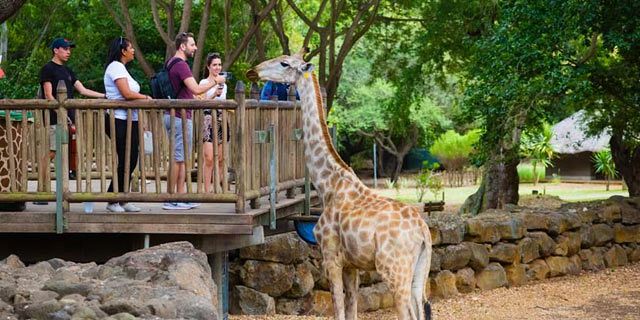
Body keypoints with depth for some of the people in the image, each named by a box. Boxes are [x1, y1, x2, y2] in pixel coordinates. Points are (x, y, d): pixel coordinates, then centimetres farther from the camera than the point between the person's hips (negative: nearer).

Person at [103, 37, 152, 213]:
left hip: (129, 121, 10)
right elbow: (126, 94, -19)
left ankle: (122, 201, 14)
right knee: (125, 162, -7)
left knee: (131, 161, 9)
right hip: (119, 121, -10)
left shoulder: (121, 67, 21)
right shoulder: (116, 67, -10)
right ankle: (112, 201, 0)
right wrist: (145, 97, -5)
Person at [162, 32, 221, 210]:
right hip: (181, 117, -10)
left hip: (173, 115, 10)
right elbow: (196, 89, -25)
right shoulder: (181, 65, -15)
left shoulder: (170, 64, 16)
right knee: (178, 159, -7)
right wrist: (214, 82, -11)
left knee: (182, 158, 12)